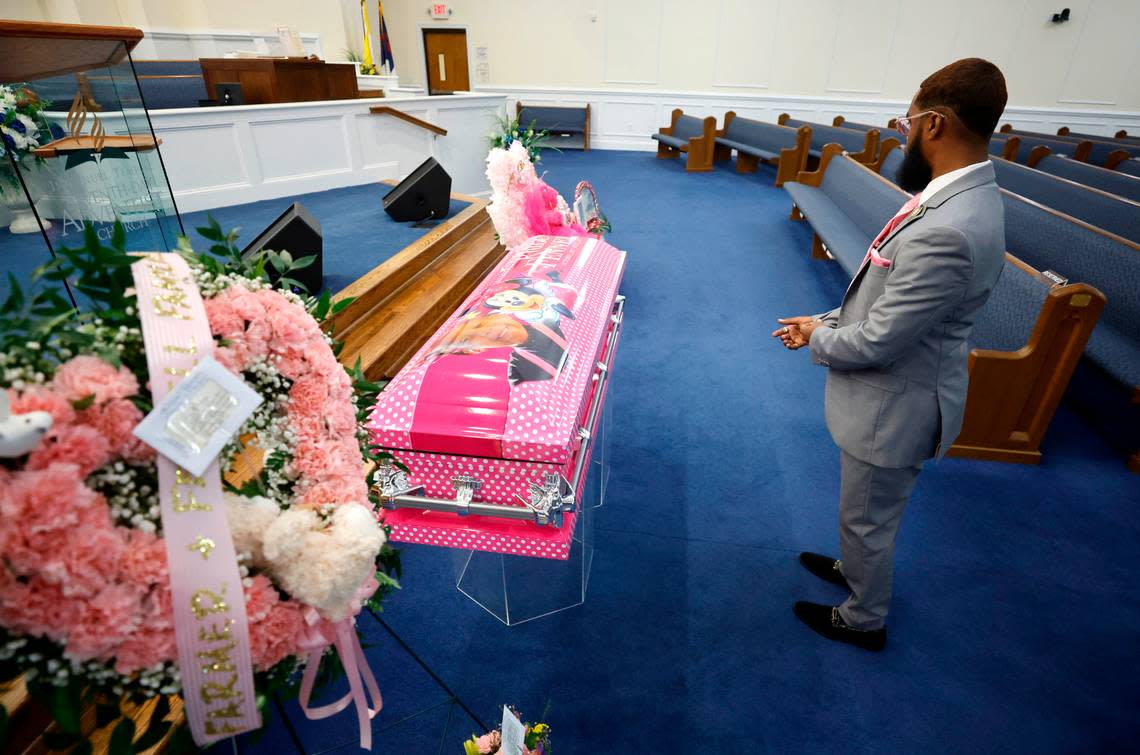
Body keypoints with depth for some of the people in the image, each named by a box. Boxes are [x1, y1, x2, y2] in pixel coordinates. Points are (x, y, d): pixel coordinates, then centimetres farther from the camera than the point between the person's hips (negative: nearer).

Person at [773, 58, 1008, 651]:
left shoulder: (948, 232, -33)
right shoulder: (960, 195, 0)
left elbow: (878, 342, -28)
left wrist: (817, 339, -9)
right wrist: (829, 322, 2)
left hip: (894, 407, -9)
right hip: (890, 393, 9)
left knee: (868, 519, 15)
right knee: (869, 511, 31)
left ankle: (864, 620, 41)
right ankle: (853, 568, 57)